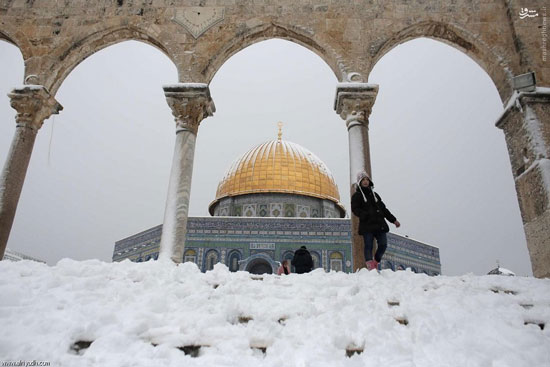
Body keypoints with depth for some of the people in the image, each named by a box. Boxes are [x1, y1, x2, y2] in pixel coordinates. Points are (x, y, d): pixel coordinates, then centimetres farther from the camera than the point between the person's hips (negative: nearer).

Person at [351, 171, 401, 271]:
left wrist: (393, 220, 23)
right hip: (367, 226, -5)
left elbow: (383, 208, 26)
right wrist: (365, 215, -22)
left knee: (383, 245, -1)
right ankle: (370, 267, -8)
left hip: (379, 224, 5)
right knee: (368, 246, -8)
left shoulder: (374, 194, 24)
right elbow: (355, 209, -6)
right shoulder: (356, 195, 6)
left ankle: (375, 263, 18)